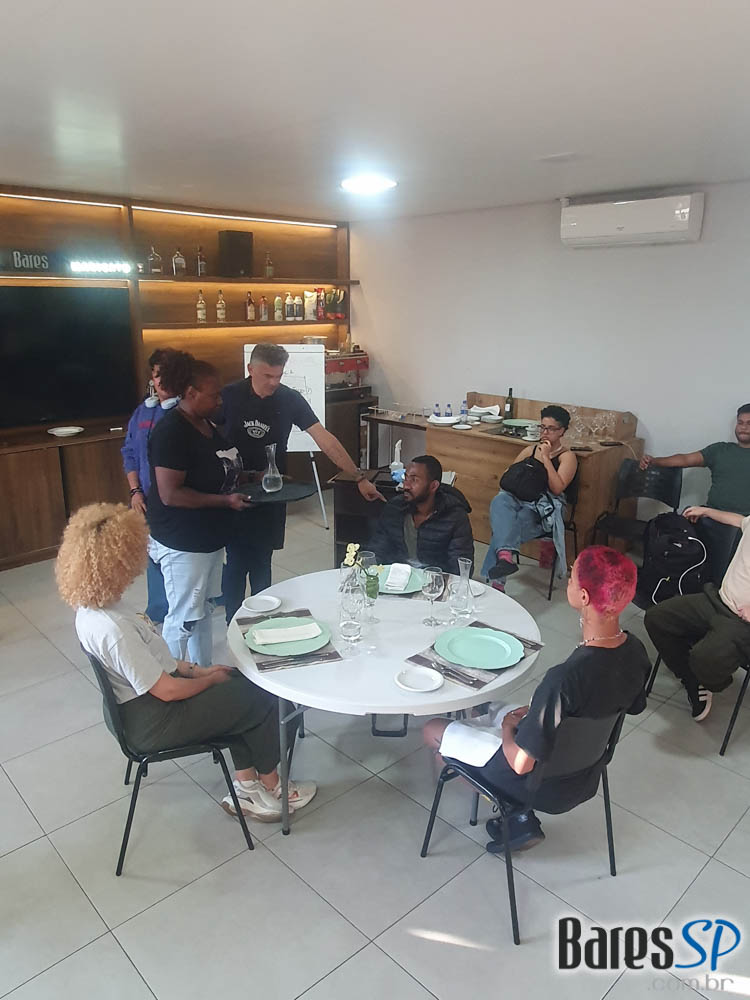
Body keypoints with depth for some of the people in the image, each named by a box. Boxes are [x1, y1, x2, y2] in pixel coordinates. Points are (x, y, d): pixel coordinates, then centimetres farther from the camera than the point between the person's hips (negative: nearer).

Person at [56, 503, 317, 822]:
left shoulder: (92, 606, -3)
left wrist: (196, 670, 5)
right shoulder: (112, 628, -34)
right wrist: (210, 679, -8)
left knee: (244, 682, 13)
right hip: (153, 722, -9)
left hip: (143, 698, 9)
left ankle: (246, 787, 18)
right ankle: (270, 786, 23)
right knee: (263, 700, -1)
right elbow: (167, 690, -26)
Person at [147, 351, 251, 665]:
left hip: (209, 537, 9)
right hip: (182, 544, -9)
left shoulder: (205, 423, 6)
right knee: (183, 619, 4)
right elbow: (170, 494, -26)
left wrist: (246, 476, 5)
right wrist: (226, 500, -24)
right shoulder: (171, 431, -22)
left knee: (204, 610, 21)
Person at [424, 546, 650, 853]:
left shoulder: (565, 678, -39)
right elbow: (630, 708, 5)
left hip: (548, 787, -7)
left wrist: (508, 728, -6)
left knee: (433, 730, 8)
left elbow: (521, 764, -29)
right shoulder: (636, 651, -16)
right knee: (490, 712, 25)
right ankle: (519, 817, 19)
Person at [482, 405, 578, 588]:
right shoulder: (530, 450, 24)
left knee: (508, 524, -34)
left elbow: (557, 488, -8)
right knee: (499, 502, -35)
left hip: (544, 507, -4)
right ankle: (506, 555, -56)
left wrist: (545, 457, -5)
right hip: (519, 498, 4)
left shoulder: (567, 456, 8)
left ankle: (498, 580, -37)